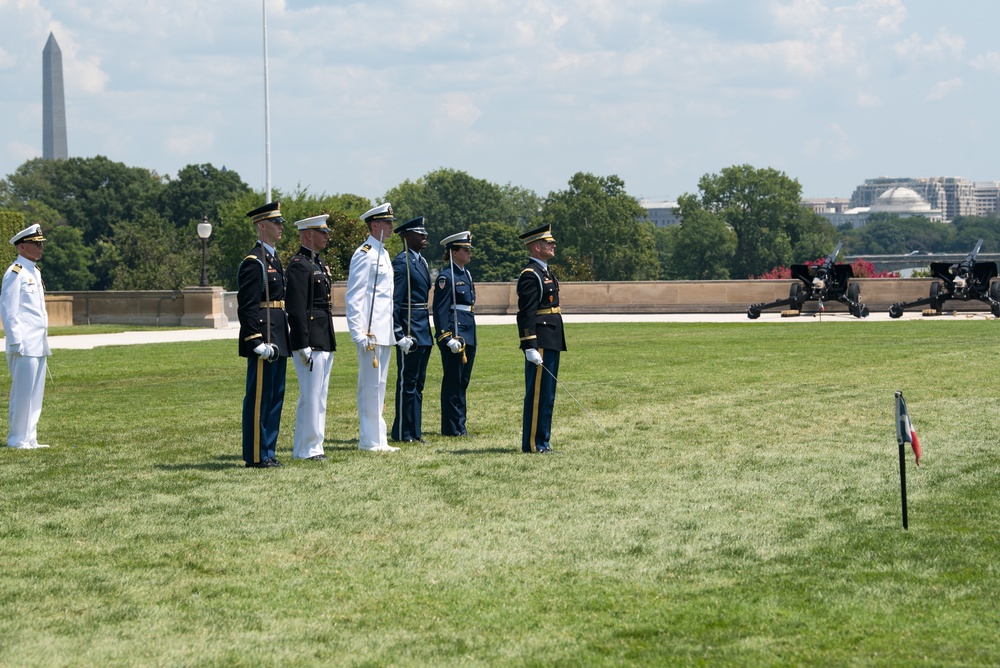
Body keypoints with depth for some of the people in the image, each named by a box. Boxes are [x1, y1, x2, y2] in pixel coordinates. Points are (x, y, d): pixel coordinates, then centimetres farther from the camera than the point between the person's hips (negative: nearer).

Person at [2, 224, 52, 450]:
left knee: (35, 394, 11)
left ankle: (29, 438, 16)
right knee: (23, 392, -5)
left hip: (39, 345, 9)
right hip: (25, 346, -9)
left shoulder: (34, 272, 17)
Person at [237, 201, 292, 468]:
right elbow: (247, 306, -18)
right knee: (259, 397, -5)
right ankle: (255, 456, -1)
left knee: (275, 396, 12)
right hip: (264, 338, -10)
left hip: (277, 341, 10)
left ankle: (268, 451, 18)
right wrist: (258, 342, -23)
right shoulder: (253, 262, -13)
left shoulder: (273, 260, 17)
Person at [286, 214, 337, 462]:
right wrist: (303, 346, -22)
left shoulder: (319, 264, 18)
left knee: (318, 396, 13)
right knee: (310, 397, -7)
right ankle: (307, 449, -2)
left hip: (324, 343, 10)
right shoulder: (299, 265, -14)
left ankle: (312, 446, 18)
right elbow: (296, 309, -19)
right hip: (310, 343, -10)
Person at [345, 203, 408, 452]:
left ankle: (378, 439, 15)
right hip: (371, 333, -9)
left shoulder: (383, 254, 18)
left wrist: (399, 333, 21)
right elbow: (353, 297, -15)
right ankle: (369, 441, -3)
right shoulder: (364, 254, -10)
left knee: (378, 387, 11)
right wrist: (358, 332, -22)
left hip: (385, 332, 9)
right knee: (371, 386, -6)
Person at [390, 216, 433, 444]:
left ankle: (414, 431, 17)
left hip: (423, 331, 9)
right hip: (410, 331, -9)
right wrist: (399, 333, -21)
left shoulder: (421, 261, 16)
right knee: (407, 382, -4)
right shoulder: (402, 262, -13)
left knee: (417, 383, 12)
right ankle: (403, 433, 1)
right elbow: (394, 300, -17)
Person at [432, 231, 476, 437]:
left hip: (468, 336, 9)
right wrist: (448, 338, -22)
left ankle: (459, 425, 17)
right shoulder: (446, 277, -12)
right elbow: (440, 310, -16)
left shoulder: (466, 274, 16)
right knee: (453, 382, -3)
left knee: (463, 382, 11)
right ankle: (452, 427, 1)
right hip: (454, 335, -9)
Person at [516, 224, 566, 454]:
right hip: (540, 343, -10)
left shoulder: (544, 272, 18)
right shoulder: (530, 275, -14)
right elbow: (526, 314, -19)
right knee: (537, 394, -7)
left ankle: (542, 442, 16)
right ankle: (533, 443, -4)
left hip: (551, 343, 10)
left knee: (546, 395, 12)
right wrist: (530, 347, -24)